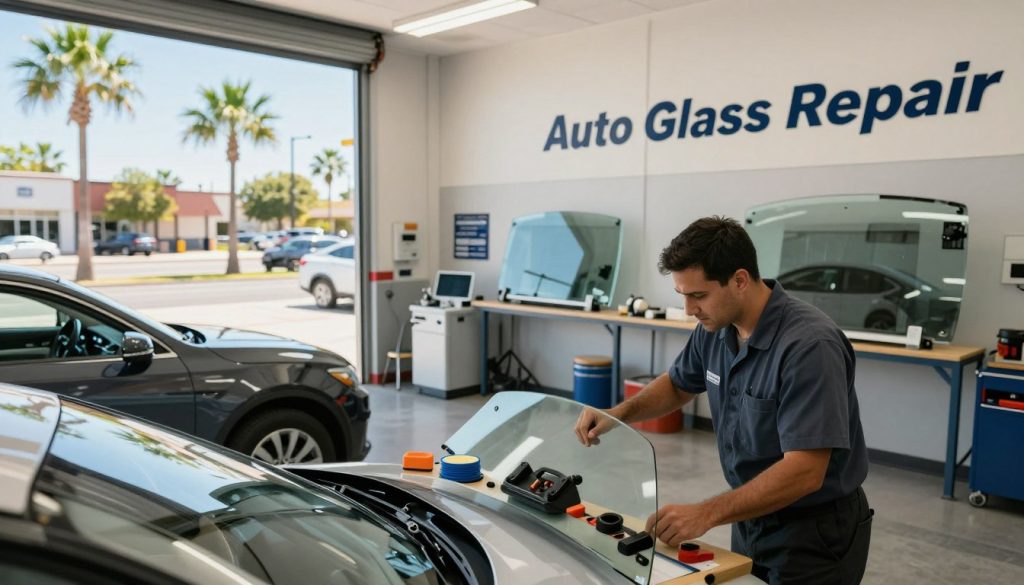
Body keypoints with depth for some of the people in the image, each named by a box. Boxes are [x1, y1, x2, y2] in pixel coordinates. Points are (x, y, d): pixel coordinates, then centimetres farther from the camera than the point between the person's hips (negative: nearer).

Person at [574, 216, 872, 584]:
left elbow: (804, 470, -31)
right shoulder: (715, 328, -6)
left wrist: (706, 514, -34)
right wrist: (617, 414, -4)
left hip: (814, 533, -6)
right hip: (753, 519, 7)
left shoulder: (810, 346, -28)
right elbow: (678, 385, 12)